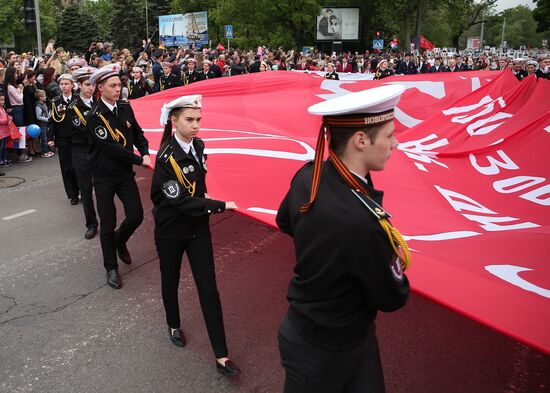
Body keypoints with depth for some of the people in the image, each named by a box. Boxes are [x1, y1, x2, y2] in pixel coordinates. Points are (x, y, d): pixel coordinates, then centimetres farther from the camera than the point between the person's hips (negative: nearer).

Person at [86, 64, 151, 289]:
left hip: (125, 172, 4)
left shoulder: (125, 108, 1)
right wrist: (139, 160, -20)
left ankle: (120, 240, 34)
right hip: (104, 177, -4)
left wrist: (145, 152, -10)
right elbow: (111, 147, -22)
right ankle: (111, 268, 20)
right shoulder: (94, 117, -16)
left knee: (136, 215, 0)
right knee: (108, 224, 3)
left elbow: (137, 133, 9)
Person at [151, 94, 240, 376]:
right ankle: (174, 326, 47)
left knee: (208, 289, 2)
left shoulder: (198, 146, -2)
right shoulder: (166, 157, -21)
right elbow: (180, 201, -26)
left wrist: (205, 208, 7)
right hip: (170, 231, -4)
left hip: (198, 227, 4)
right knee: (171, 281, 18)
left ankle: (221, 357, 7)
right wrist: (220, 206, -26)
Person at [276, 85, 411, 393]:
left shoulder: (308, 175, -14)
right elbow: (393, 298, -21)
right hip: (325, 352, -7)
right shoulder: (362, 221, -39)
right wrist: (390, 255, -4)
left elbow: (285, 222, 9)